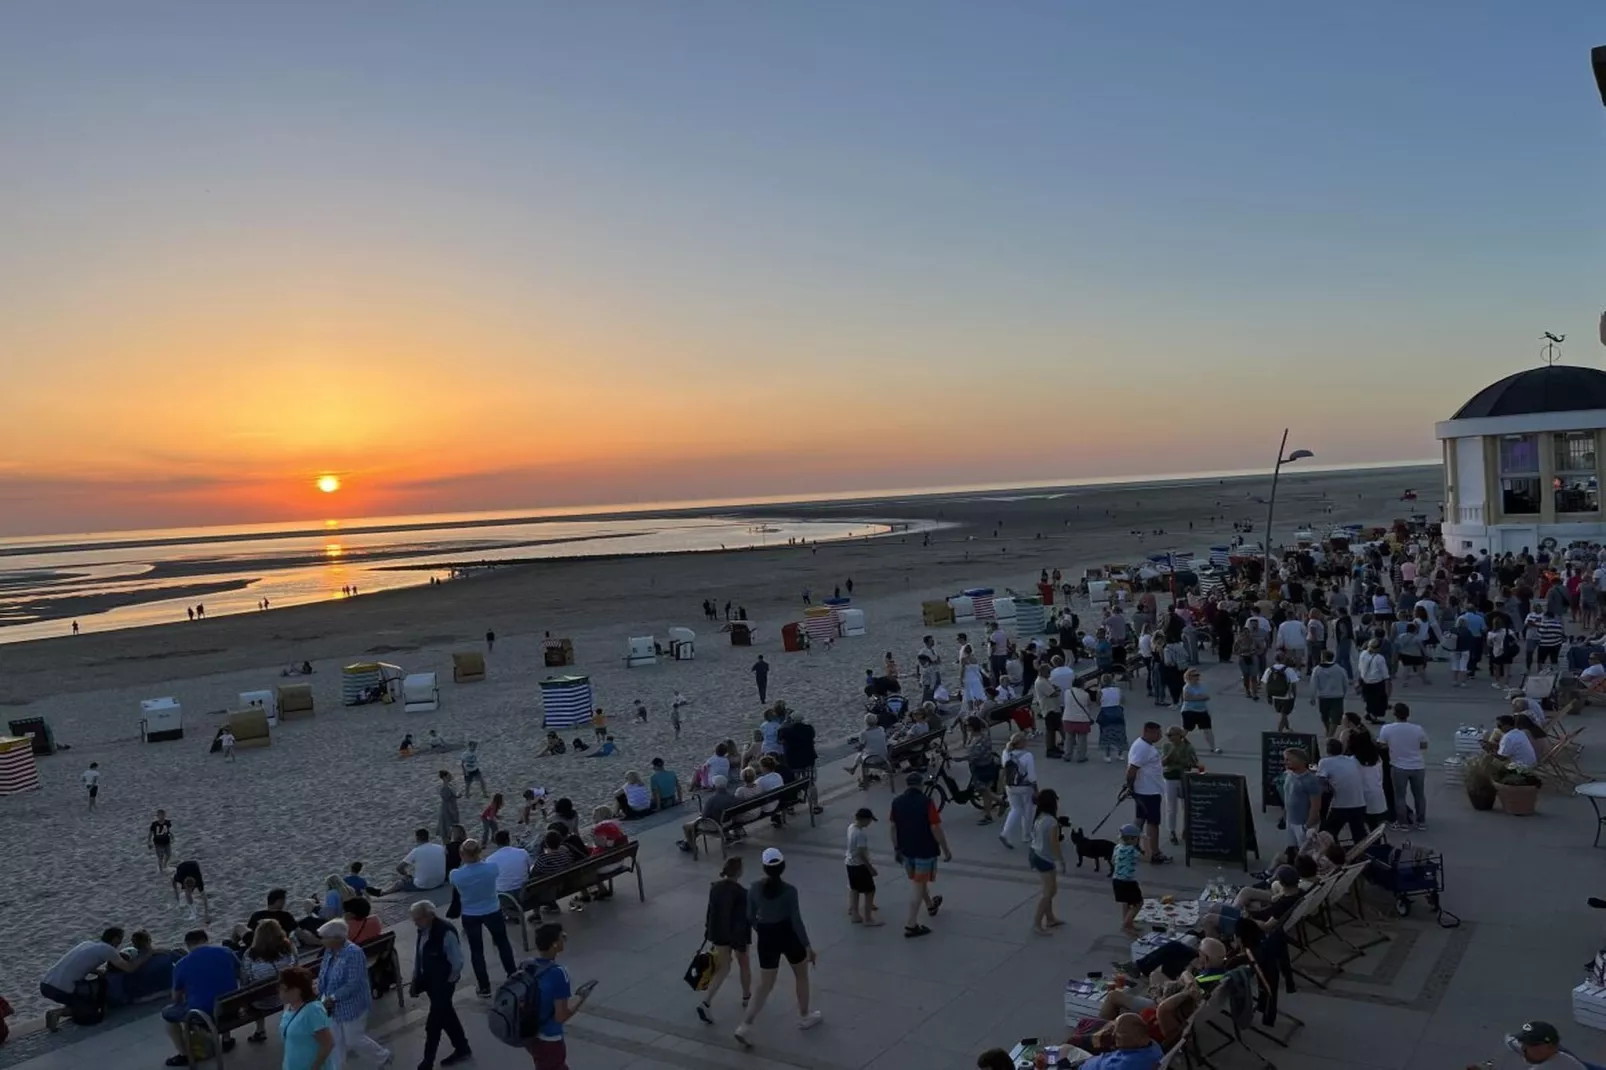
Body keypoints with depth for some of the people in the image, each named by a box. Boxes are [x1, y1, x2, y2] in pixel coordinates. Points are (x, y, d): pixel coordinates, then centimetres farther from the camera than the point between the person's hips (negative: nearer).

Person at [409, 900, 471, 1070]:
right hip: (429, 980, 8)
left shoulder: (446, 932, -27)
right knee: (446, 1016, 20)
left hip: (443, 983, -8)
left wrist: (448, 982, -11)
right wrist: (416, 980, 8)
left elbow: (457, 962, -20)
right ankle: (462, 1049, 36)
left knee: (433, 1024, -1)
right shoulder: (423, 930, -2)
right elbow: (418, 955, 10)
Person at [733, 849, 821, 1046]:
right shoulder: (789, 891, -19)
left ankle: (744, 1027, 0)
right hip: (788, 936, -3)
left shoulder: (754, 888, -8)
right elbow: (796, 921, -17)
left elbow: (750, 916, 3)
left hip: (766, 938, 3)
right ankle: (804, 1017, 38)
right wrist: (808, 947, -8)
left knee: (765, 985, 11)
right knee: (801, 976, 24)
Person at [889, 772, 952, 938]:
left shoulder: (897, 802, -3)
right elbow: (936, 829, -18)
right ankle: (911, 925, 2)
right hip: (925, 850, -6)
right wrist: (946, 850, -8)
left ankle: (931, 905, 50)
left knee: (918, 881, 26)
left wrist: (896, 848, 16)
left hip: (906, 850, 6)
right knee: (919, 887, 2)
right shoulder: (926, 803, -19)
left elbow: (892, 827, 4)